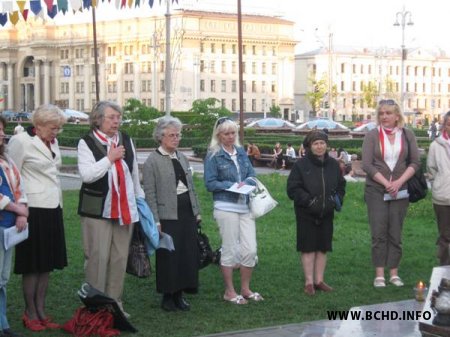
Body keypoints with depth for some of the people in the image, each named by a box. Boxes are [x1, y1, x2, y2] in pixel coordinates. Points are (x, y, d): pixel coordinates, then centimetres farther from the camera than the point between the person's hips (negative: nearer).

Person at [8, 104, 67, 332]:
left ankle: (41, 312, 19)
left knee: (47, 264, 10)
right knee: (32, 266, 1)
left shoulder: (52, 142, 11)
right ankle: (30, 314, 12)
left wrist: (58, 205, 14)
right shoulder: (20, 141, -10)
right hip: (33, 210, -7)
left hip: (52, 210, 7)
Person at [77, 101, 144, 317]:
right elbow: (86, 175, -16)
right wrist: (109, 158, -15)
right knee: (98, 258, -5)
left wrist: (140, 199, 21)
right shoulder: (87, 143, -4)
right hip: (97, 210, -5)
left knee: (120, 258, 8)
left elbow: (134, 173, 19)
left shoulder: (126, 141, 12)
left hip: (125, 208, 5)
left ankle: (115, 303, 17)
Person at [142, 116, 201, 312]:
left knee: (188, 254, 6)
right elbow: (149, 193, -9)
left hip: (187, 214, 6)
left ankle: (179, 294, 18)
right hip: (167, 216, -6)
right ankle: (168, 296, 12)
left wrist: (197, 212, 15)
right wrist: (156, 221, -14)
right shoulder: (152, 161, -6)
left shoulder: (182, 158, 14)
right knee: (168, 256, -1)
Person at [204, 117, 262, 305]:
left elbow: (252, 175, 14)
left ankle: (245, 289, 19)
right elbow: (210, 183, -7)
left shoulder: (241, 153, 13)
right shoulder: (213, 156, -3)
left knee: (250, 249, 3)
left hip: (245, 207, 5)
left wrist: (246, 183, -9)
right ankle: (229, 292, 14)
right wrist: (232, 185, -15)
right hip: (226, 207, -5)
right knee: (229, 250, 2)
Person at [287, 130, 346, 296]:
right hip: (306, 214, -4)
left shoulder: (333, 164, 7)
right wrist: (309, 201, -19)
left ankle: (319, 280, 19)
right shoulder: (300, 165, -7)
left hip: (326, 214, 4)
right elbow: (292, 189, -10)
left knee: (323, 248, 9)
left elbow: (341, 185, 16)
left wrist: (337, 199, -3)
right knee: (308, 248, 0)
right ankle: (309, 282, 8)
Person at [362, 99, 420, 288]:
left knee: (395, 234, 5)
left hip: (400, 192, 2)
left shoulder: (407, 135, 4)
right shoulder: (372, 136, -1)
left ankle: (394, 274, 11)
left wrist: (399, 182, -11)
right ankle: (379, 275, 1)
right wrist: (387, 183, -14)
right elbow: (367, 165, -7)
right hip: (376, 191, -1)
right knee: (379, 234, -2)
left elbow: (415, 162, 2)